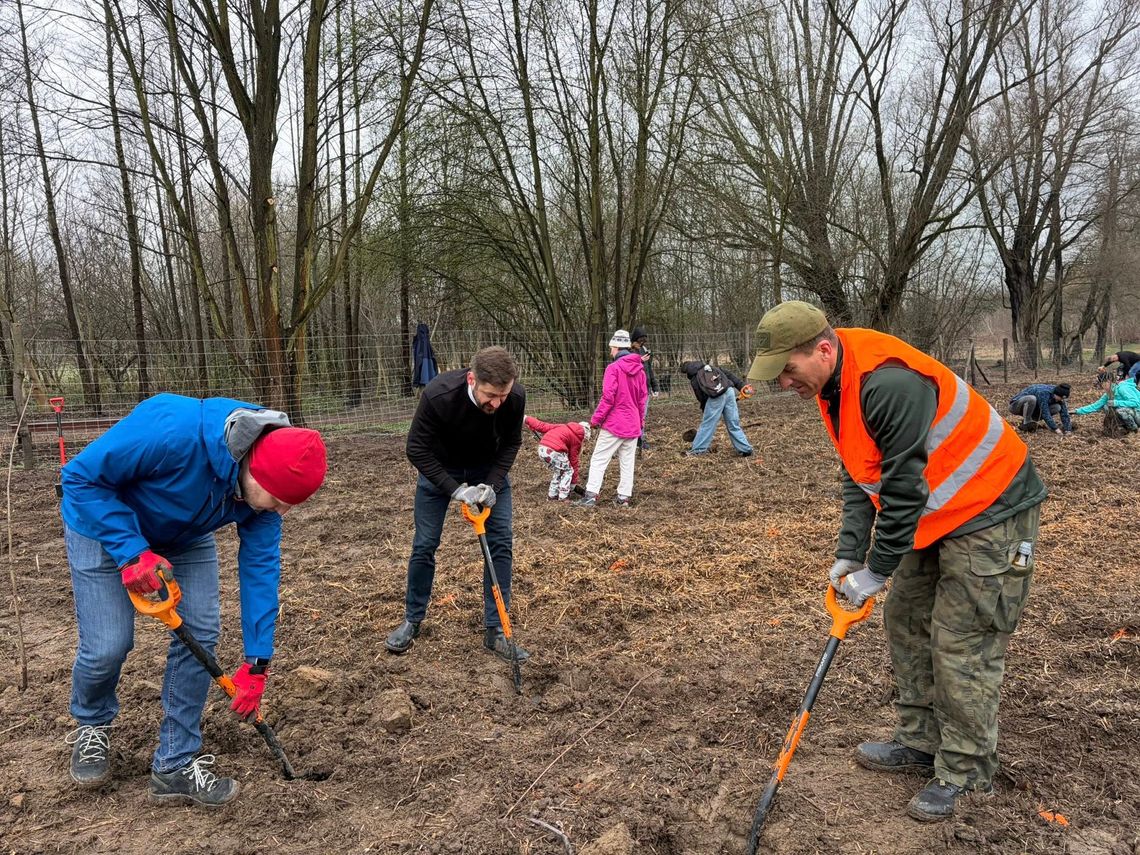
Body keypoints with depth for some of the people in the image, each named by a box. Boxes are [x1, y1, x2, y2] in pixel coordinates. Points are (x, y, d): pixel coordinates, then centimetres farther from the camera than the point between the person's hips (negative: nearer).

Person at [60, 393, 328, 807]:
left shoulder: (268, 477, -23)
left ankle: (175, 765, 10)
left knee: (200, 634, -6)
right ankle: (90, 726, 28)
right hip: (106, 523, -4)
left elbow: (260, 565, -15)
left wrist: (257, 664, -14)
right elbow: (81, 476, -28)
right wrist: (132, 552, -36)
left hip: (186, 537, 5)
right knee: (107, 645, -7)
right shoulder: (171, 430, -42)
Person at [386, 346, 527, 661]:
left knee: (501, 542, -5)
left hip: (489, 469, 2)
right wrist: (454, 489, -32)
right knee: (424, 544, 1)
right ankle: (412, 620, 22)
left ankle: (494, 630, 5)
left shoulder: (515, 397, -29)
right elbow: (417, 449, -26)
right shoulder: (438, 395, -38)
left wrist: (493, 484, -23)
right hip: (438, 467, -2)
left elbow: (511, 442, -11)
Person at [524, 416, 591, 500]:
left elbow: (542, 426, 20)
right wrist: (574, 481, 21)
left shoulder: (563, 427, 25)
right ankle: (563, 496, 8)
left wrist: (527, 419, 31)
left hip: (541, 449, 7)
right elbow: (573, 460, 13)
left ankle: (552, 494, 29)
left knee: (558, 470, 27)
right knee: (568, 471, 16)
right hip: (554, 452, -7)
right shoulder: (577, 439, 11)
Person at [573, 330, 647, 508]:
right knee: (628, 462, 10)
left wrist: (596, 418, -8)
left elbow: (608, 398, -17)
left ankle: (590, 496, -4)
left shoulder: (613, 368, -13)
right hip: (633, 424, 6)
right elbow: (642, 397, 12)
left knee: (599, 460, -1)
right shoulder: (639, 369, 6)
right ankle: (623, 497, 11)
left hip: (614, 423, -6)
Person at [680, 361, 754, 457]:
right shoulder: (711, 367, 28)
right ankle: (745, 449, 14)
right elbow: (729, 374, 20)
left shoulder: (694, 380, 15)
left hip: (715, 398, -4)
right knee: (733, 424, 13)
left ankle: (697, 451, 12)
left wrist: (705, 411, 24)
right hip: (729, 391, 4)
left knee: (707, 424, 6)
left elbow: (702, 398, 12)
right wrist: (743, 386, 18)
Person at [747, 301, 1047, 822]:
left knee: (962, 647, -5)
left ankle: (964, 773, 12)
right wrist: (849, 556, 0)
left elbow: (904, 490, -28)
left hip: (989, 510, -10)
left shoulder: (889, 383, -31)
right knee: (906, 622, 13)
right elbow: (858, 478, 7)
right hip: (934, 513, 10)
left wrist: (876, 572, -18)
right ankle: (920, 742, 27)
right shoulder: (833, 386, 0)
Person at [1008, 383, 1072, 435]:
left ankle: (1031, 420, 2)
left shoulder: (1059, 396, -8)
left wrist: (1067, 430, -17)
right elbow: (1045, 412, -35)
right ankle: (1026, 424, -19)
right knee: (1032, 398, -39)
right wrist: (1055, 429, -36)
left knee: (1057, 407, -12)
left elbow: (1064, 413, -7)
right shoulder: (1044, 393, -32)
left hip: (1031, 409, 7)